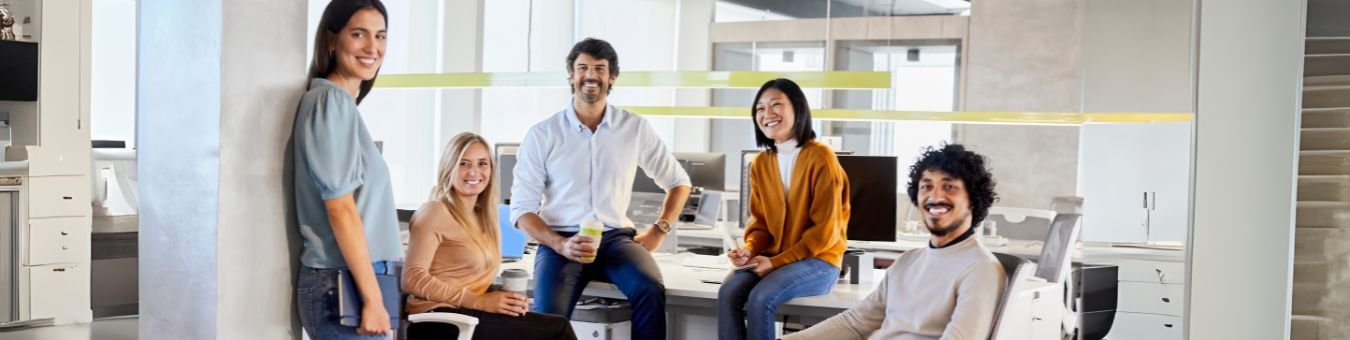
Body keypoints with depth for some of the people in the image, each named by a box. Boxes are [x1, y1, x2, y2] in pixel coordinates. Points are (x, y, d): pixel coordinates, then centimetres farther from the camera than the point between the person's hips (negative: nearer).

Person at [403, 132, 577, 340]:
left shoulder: (484, 218, 21)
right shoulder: (435, 212, -3)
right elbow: (413, 279, -13)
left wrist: (507, 296, 2)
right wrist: (480, 302, -17)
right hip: (441, 320, -7)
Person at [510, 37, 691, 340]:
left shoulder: (635, 128, 5)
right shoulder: (542, 134, 1)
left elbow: (678, 181, 17)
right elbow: (522, 208, 0)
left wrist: (658, 231, 4)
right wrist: (560, 245, -16)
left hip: (615, 237, 1)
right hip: (561, 242, -1)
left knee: (650, 290, -31)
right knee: (549, 313, -30)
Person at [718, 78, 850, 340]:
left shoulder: (821, 157, -12)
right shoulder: (760, 163, 7)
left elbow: (825, 229, -14)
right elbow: (760, 221, 12)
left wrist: (777, 262, -17)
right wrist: (750, 250, -11)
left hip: (818, 260, -5)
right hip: (771, 258, 5)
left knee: (760, 298, -30)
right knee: (728, 293, -23)